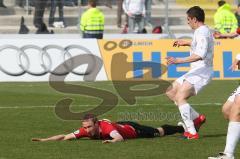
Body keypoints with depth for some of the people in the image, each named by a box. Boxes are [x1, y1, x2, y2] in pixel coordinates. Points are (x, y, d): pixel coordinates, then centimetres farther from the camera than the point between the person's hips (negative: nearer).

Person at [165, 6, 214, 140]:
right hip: (197, 71, 11)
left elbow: (200, 55, -30)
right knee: (171, 92, 12)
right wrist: (187, 43, 41)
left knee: (180, 97, -21)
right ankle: (197, 117, 10)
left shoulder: (201, 32, -16)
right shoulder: (205, 31, 17)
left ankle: (192, 132, -23)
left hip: (201, 71, -11)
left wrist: (178, 61, -33)